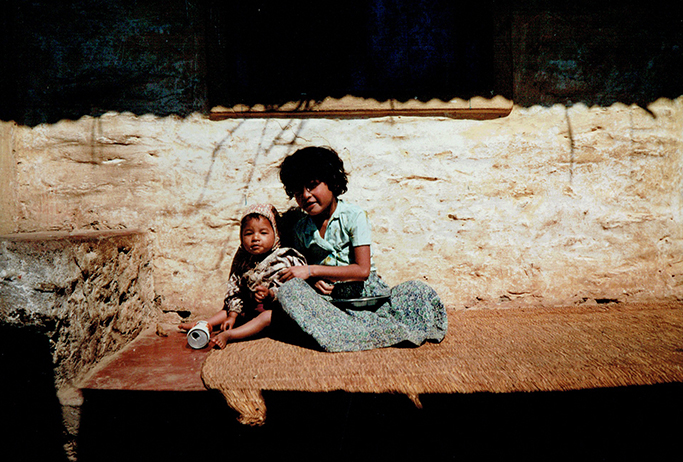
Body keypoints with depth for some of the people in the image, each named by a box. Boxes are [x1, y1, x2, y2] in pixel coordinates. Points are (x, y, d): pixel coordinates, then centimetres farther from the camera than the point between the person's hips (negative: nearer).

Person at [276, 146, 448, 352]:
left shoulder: (354, 216, -4)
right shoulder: (300, 230, 7)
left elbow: (362, 270, -12)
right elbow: (298, 272, 16)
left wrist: (312, 270, -14)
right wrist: (313, 281, -10)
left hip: (365, 293, -2)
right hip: (329, 300, 2)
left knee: (418, 290, -23)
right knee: (288, 290, -31)